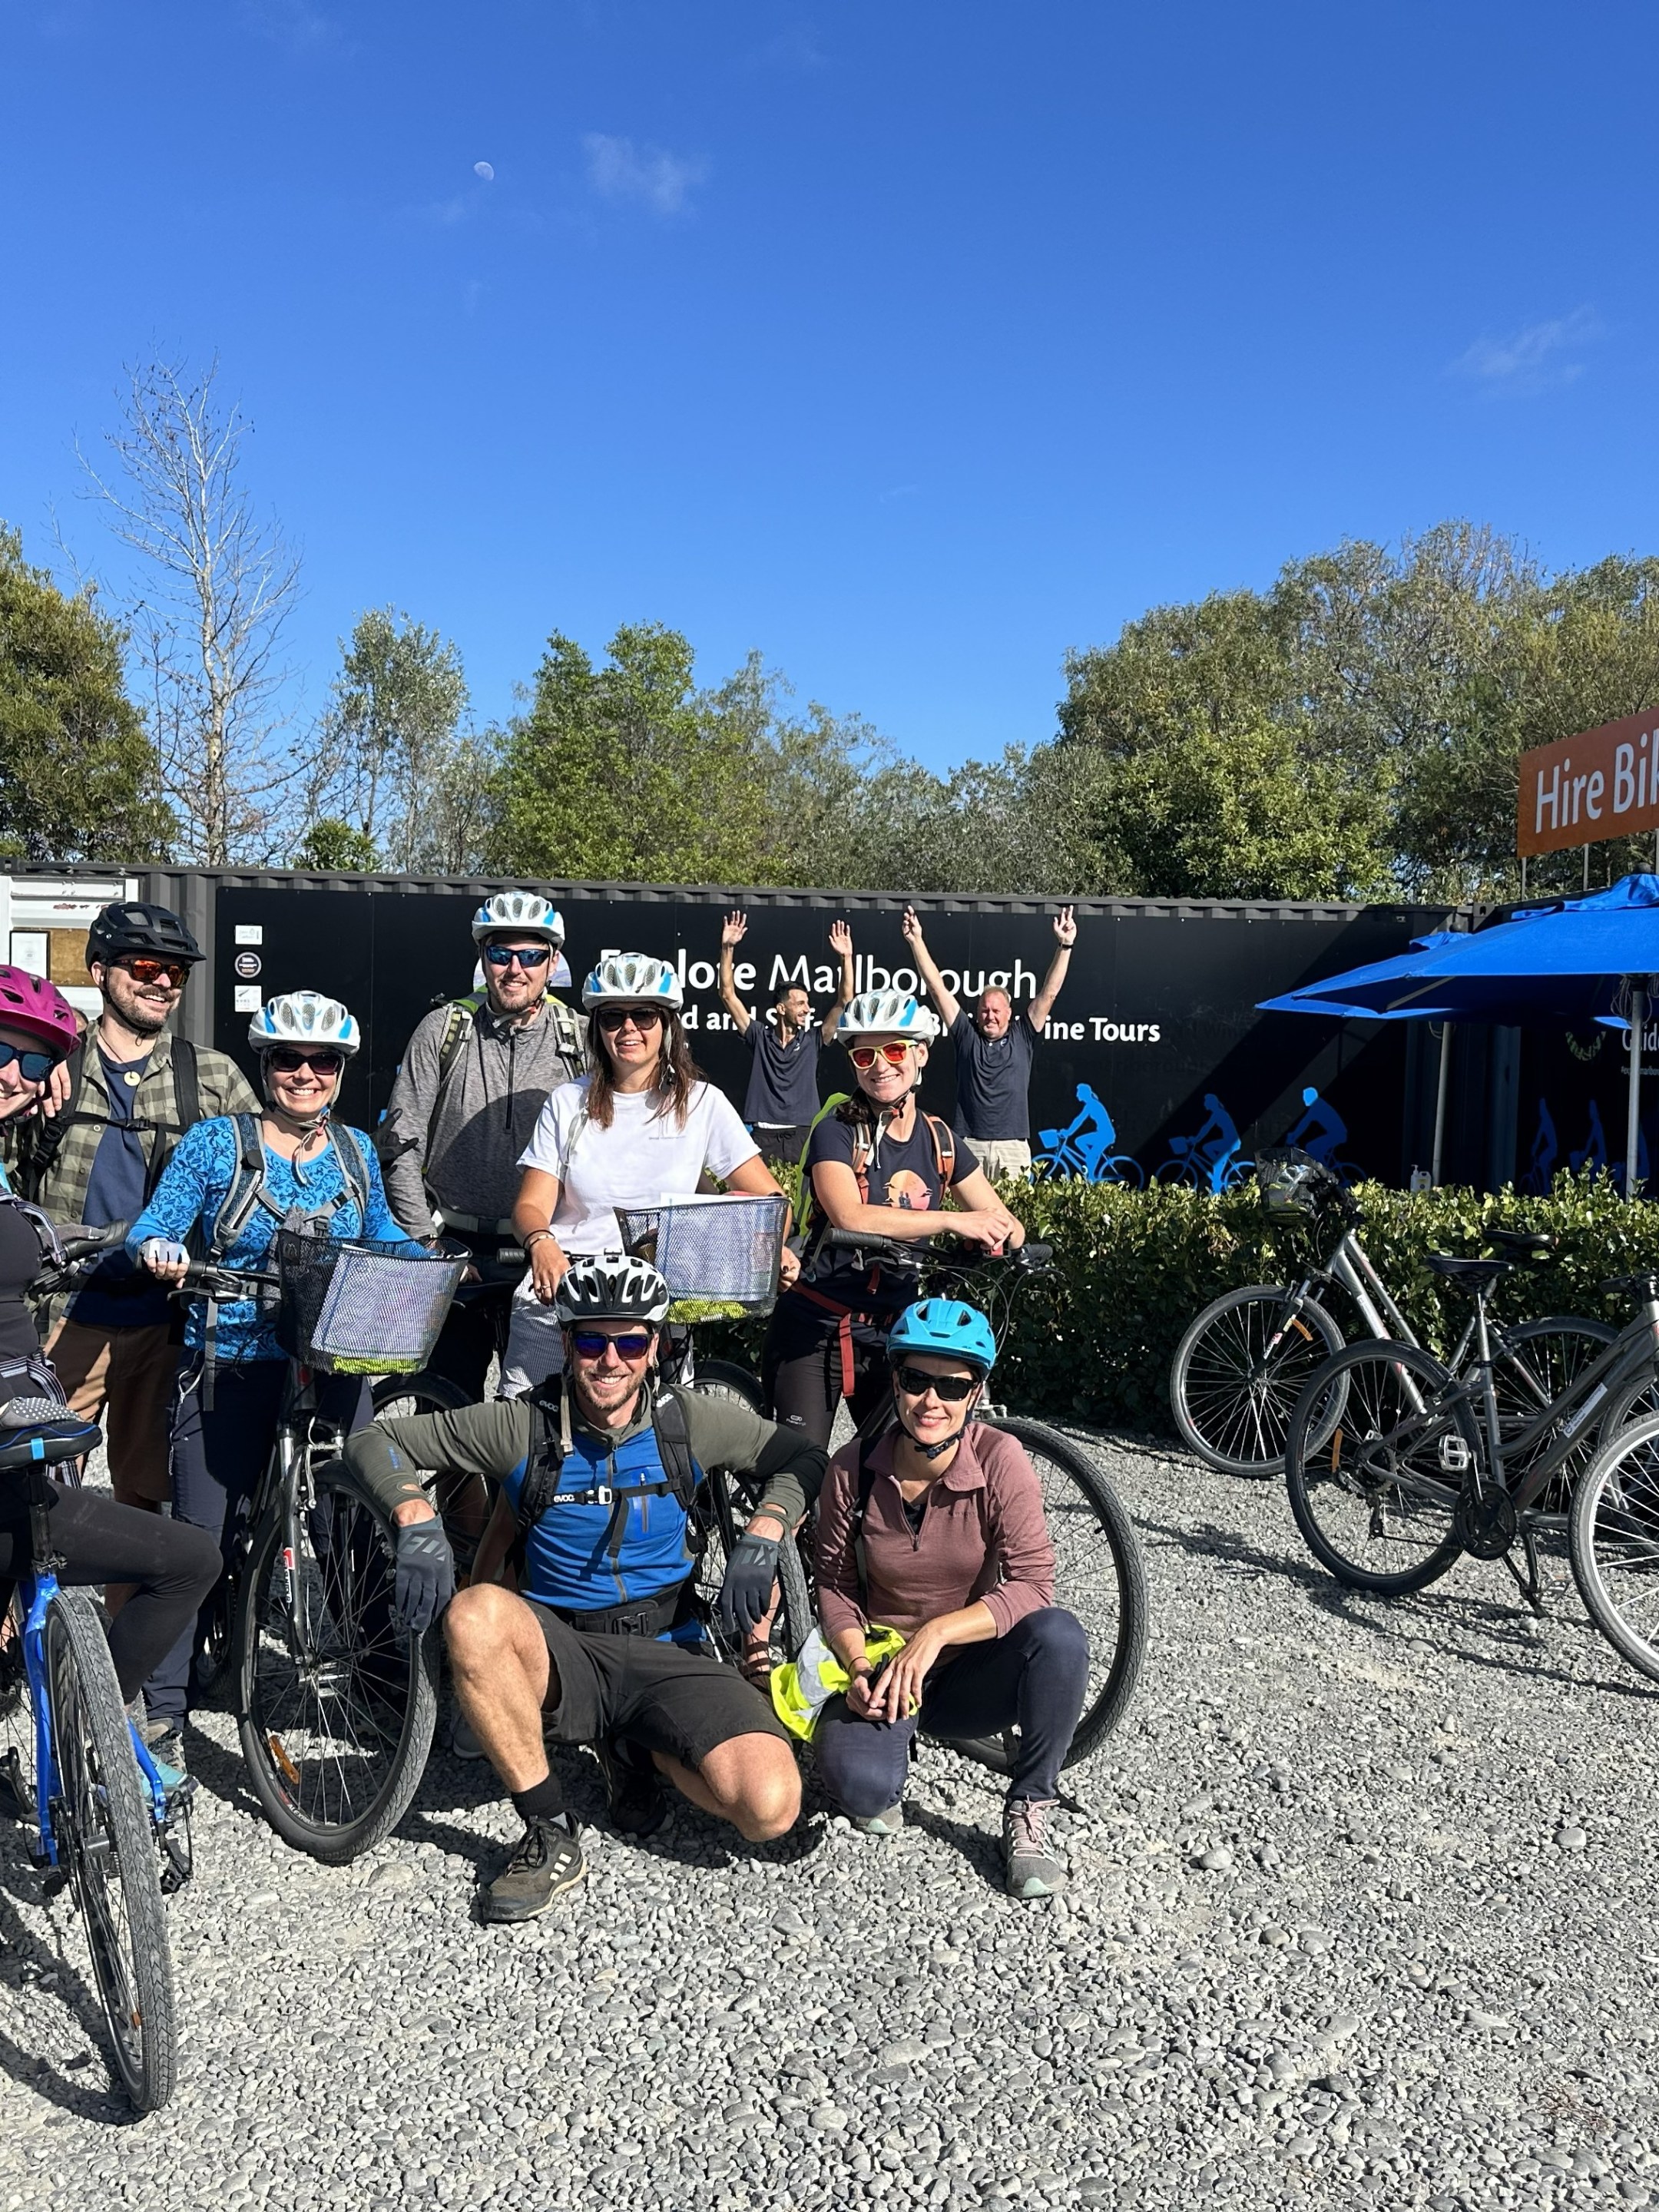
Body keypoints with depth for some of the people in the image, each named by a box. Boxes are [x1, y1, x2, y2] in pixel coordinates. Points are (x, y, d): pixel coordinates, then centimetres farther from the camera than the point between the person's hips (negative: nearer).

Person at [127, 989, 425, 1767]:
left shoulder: (355, 1150, 9)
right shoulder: (216, 1142, -3)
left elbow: (381, 1235, 21)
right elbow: (152, 1228, -6)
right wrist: (160, 1251, -29)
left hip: (334, 1369, 3)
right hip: (230, 1373, -3)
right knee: (203, 1540, -1)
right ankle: (162, 1711, 14)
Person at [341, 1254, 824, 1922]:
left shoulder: (688, 1423, -3)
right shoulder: (523, 1427, -8)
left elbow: (802, 1458, 8)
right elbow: (374, 1441, -5)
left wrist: (761, 1538, -9)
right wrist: (418, 1523, -23)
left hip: (667, 1655, 1)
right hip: (563, 1656, 0)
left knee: (771, 1807, -24)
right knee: (476, 1614, -36)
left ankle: (635, 1753, 9)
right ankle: (550, 1837, -18)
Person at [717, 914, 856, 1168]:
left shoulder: (812, 1039, 10)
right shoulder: (760, 1036, 8)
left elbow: (844, 1001, 4)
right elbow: (728, 995, 5)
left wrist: (846, 958, -5)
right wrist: (727, 949, -3)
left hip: (803, 1135, 1)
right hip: (763, 1135, -1)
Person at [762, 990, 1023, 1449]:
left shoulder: (938, 1140, 4)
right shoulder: (837, 1132, -11)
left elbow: (1007, 1225, 5)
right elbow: (850, 1217, -29)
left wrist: (1001, 1236, -19)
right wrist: (954, 1221, -31)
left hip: (889, 1335, 4)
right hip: (813, 1332, -4)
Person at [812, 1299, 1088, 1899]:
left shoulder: (1000, 1460, -16)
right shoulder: (853, 1469, -11)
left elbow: (1033, 1585, -21)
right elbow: (834, 1585, -1)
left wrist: (935, 1634, -31)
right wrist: (858, 1666, -18)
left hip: (971, 1670, 0)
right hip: (883, 1665, 0)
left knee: (1059, 1634, -32)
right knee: (857, 1784, -31)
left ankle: (1027, 1816, -10)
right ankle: (895, 1736, 8)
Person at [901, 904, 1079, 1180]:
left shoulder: (1022, 1037, 11)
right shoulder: (967, 1035, 10)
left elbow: (1049, 993, 8)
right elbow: (937, 988, 8)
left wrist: (1064, 946, 2)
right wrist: (916, 941, 5)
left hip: (1014, 1147, 0)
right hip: (969, 1146, 0)